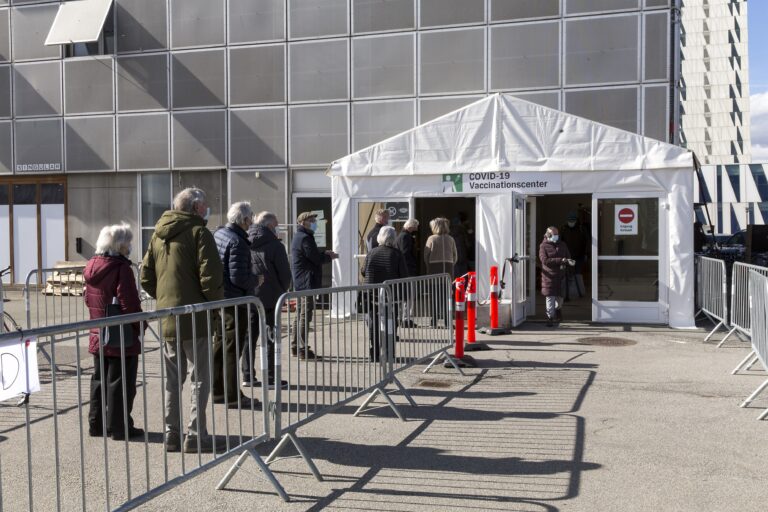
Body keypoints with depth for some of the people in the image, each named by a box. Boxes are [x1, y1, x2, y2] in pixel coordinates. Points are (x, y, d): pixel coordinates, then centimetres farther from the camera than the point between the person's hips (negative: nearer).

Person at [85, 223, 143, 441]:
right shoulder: (121, 268, -18)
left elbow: (88, 299, 16)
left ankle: (96, 423, 24)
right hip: (122, 337, -8)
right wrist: (140, 326, -8)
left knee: (99, 380, 17)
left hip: (98, 335, 8)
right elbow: (129, 303, -20)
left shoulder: (91, 266, 8)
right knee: (120, 382, 1)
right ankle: (119, 427, 8)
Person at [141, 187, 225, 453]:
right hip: (194, 318, -7)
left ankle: (171, 434, 20)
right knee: (201, 377, 2)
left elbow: (146, 278, 14)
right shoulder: (198, 232, -10)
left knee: (172, 378, 15)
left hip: (166, 317, 7)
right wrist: (216, 302, -2)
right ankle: (196, 435, 3)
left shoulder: (158, 234, 13)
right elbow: (210, 276, -18)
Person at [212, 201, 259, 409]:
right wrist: (255, 281, -6)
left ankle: (217, 391, 26)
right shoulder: (238, 242, -20)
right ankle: (233, 396, 6)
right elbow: (238, 277, -23)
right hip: (235, 301, -9)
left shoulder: (218, 234, 9)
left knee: (219, 345, 17)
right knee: (233, 348, -1)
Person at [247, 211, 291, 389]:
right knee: (270, 339, 3)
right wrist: (282, 291, 9)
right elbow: (285, 273, -8)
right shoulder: (275, 245, -11)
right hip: (269, 298, -5)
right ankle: (270, 378, 6)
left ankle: (247, 375, 19)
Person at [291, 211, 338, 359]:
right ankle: (303, 350, -3)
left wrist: (324, 254, 7)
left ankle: (296, 346, 22)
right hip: (307, 282, -11)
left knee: (300, 314, 16)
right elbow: (317, 259, -17)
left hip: (300, 282, 11)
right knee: (306, 315, -6)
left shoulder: (299, 236, 17)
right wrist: (330, 256, 0)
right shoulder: (305, 238, -16)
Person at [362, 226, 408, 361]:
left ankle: (374, 354, 10)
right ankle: (388, 353, 6)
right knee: (389, 323, 6)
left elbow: (364, 272, 6)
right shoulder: (396, 254, -7)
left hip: (372, 293, 2)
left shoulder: (372, 253, 0)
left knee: (373, 323, 9)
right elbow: (404, 275, -7)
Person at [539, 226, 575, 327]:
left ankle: (557, 310, 39)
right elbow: (545, 260, -15)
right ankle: (550, 318, 2)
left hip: (560, 275, 5)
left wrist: (568, 261, -13)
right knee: (550, 297, -5)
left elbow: (568, 256, 14)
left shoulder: (562, 245, 12)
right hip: (549, 276, -5)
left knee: (560, 296, 15)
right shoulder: (543, 246, -4)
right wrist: (561, 260, -19)